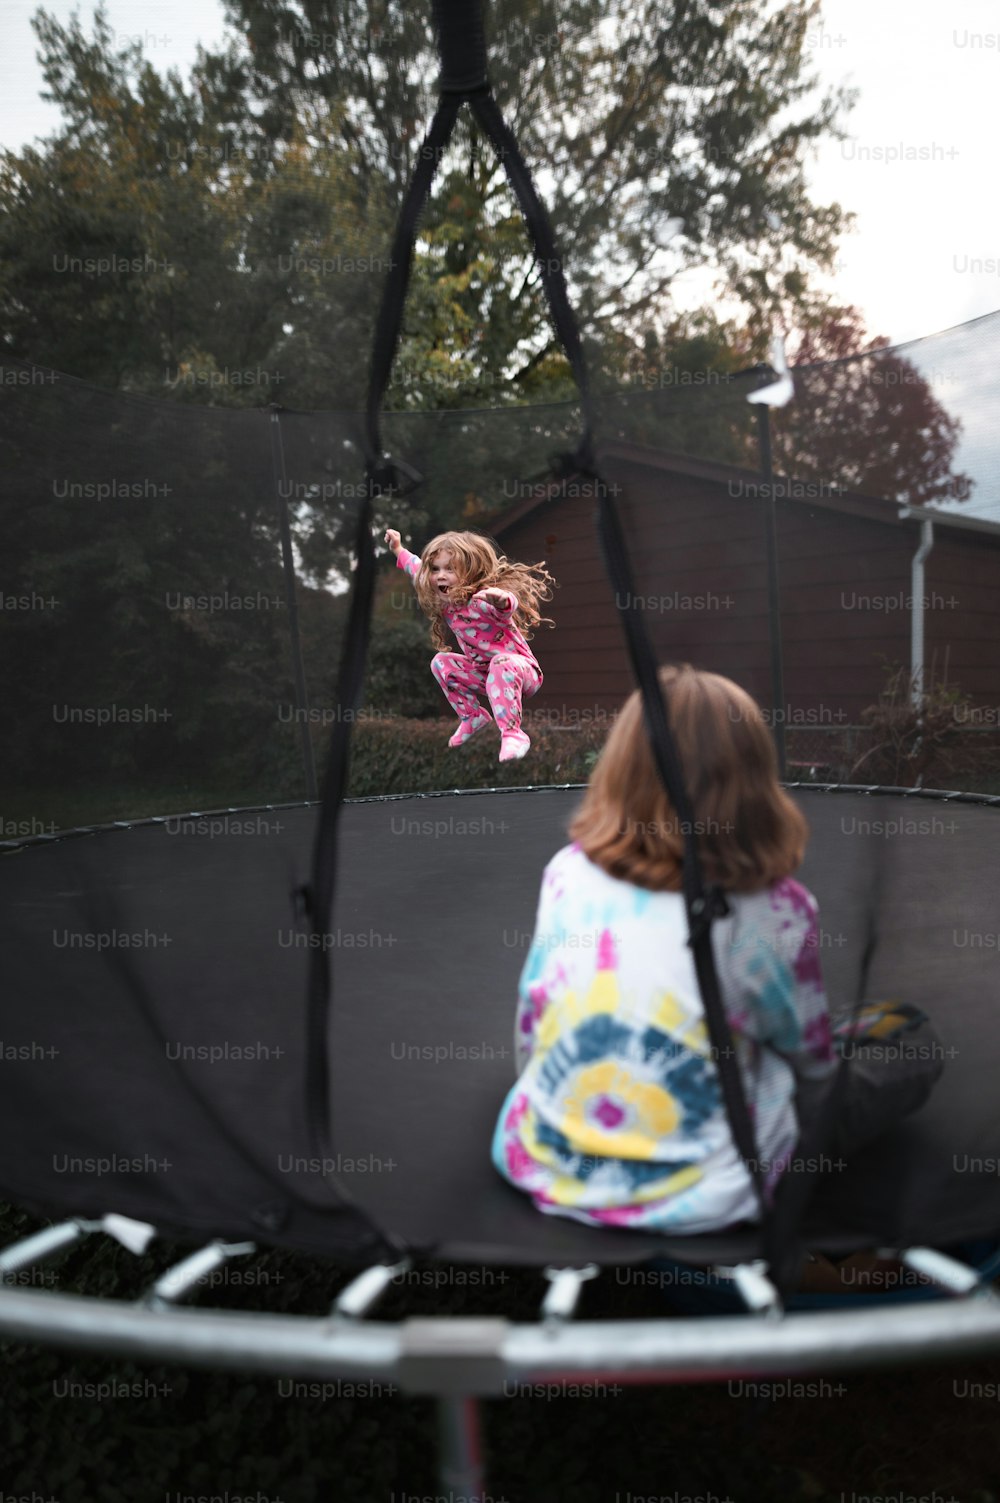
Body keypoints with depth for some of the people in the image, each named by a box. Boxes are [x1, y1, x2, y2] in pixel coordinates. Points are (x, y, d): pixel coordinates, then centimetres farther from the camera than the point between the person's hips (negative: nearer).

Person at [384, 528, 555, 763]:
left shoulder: (483, 600, -29)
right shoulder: (445, 602, -4)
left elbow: (507, 607, -55)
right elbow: (419, 570, 16)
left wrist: (502, 599, -77)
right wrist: (399, 550, 25)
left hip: (519, 667, -8)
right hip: (484, 671, 8)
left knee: (502, 664, -39)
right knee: (441, 662, 5)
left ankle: (512, 733, -37)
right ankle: (472, 717, 10)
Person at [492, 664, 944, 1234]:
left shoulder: (568, 872, -8)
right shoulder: (777, 908, -15)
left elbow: (529, 1028, 2)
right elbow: (810, 1063, 0)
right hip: (696, 1202, -1)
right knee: (911, 1041, 10)